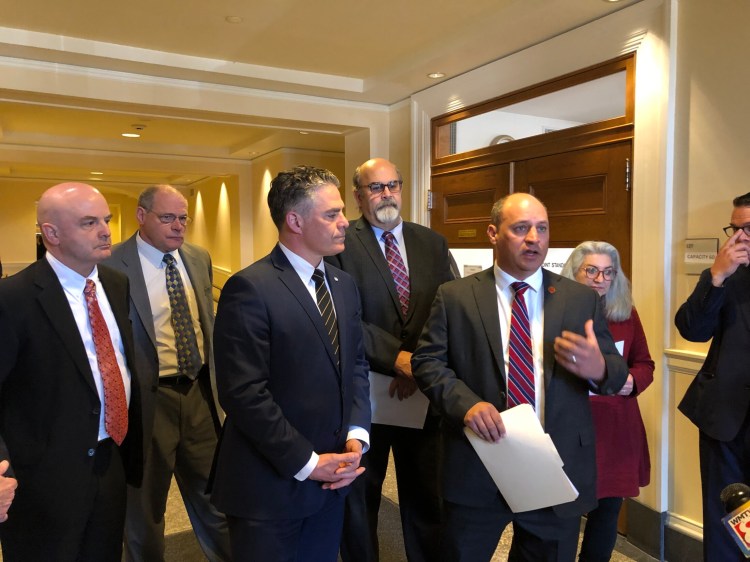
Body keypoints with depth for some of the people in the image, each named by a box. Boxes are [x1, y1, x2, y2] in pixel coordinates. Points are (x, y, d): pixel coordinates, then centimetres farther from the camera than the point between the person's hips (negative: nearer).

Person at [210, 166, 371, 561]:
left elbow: (356, 365, 10)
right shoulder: (250, 288, -17)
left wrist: (356, 436, -4)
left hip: (331, 476, 7)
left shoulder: (344, 285, 7)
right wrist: (305, 462, -15)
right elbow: (244, 394, -20)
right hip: (270, 483, -6)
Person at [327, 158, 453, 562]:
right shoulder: (340, 245, -7)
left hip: (422, 391, 3)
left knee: (425, 496, 16)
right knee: (359, 497, 17)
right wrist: (397, 358, -22)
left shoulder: (433, 244, 6)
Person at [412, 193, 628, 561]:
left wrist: (598, 368, -20)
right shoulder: (455, 297, -1)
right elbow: (427, 361, -4)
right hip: (477, 467, -1)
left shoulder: (582, 300, 4)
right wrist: (466, 403, -22)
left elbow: (616, 372, 4)